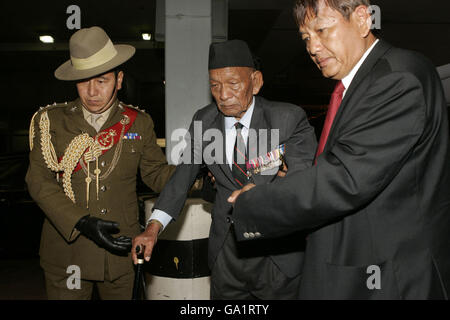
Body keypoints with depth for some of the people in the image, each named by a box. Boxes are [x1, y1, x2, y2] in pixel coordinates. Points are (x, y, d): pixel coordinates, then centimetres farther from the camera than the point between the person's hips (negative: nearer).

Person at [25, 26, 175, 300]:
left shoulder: (139, 123, 2)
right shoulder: (50, 121, -2)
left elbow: (156, 172, 5)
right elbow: (39, 182, -6)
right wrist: (82, 223, -19)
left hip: (122, 249, 1)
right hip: (67, 251, -1)